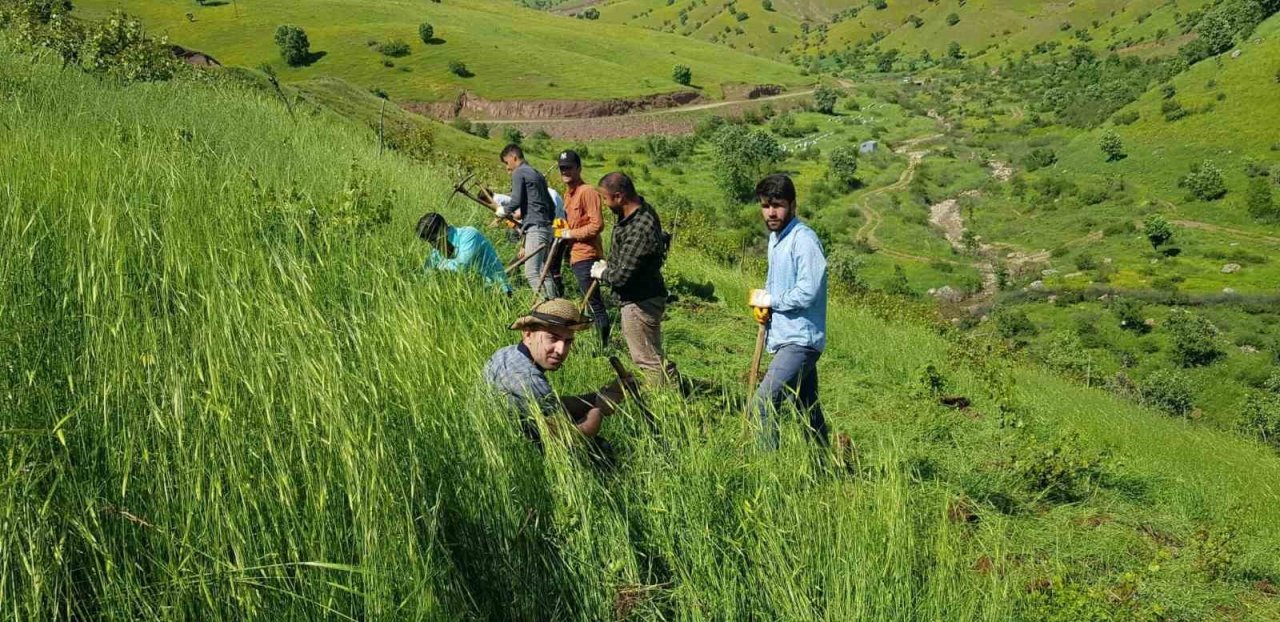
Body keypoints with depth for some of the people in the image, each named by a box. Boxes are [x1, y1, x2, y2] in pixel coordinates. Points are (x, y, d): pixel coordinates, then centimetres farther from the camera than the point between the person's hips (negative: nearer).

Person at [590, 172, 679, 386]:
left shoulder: (640, 230, -32)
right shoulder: (639, 209, 0)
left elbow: (621, 276, -28)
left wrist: (602, 273, -8)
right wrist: (608, 265, 6)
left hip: (640, 302, -10)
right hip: (640, 295, 10)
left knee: (648, 358, 1)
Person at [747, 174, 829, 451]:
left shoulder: (803, 239, -16)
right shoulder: (775, 237, 13)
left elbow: (807, 292, -24)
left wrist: (770, 300, -10)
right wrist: (764, 304, 6)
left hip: (800, 341, -10)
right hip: (785, 338, 10)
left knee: (762, 405, -17)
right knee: (808, 412, 19)